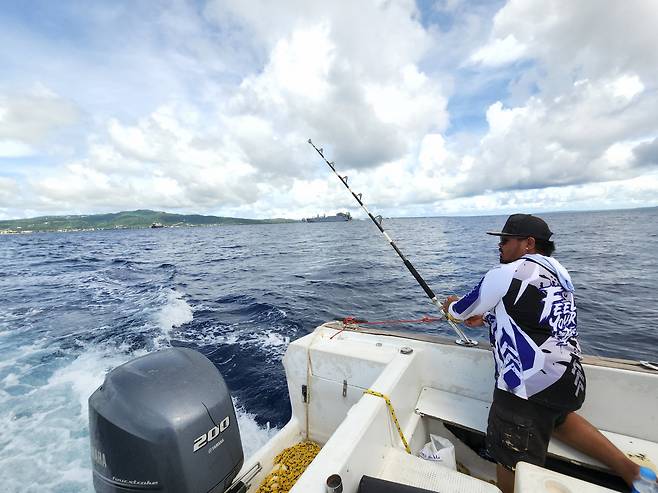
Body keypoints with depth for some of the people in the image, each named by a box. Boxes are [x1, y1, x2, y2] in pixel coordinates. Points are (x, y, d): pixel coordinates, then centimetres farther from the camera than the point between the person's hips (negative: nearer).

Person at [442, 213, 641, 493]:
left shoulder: (505, 274, -17)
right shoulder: (554, 272, 9)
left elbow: (462, 311, -5)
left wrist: (452, 306, 16)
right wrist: (485, 318, 26)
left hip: (529, 386, -9)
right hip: (568, 378, 10)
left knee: (514, 470, 5)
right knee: (558, 418, 39)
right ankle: (630, 470, 38)